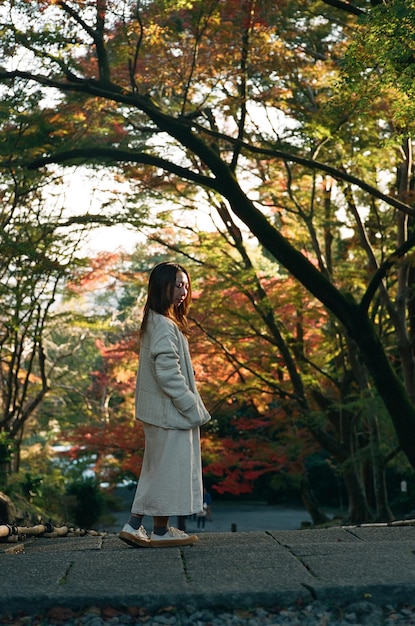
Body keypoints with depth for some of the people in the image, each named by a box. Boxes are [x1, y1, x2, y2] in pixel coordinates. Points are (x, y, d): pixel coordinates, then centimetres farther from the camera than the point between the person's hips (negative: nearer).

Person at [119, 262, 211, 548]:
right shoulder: (163, 326, -18)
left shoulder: (158, 322, 14)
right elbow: (167, 373, -23)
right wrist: (192, 407, -18)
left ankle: (134, 525, 17)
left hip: (160, 409, 10)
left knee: (157, 468, 15)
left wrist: (193, 405, 18)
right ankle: (161, 531, 10)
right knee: (169, 467, 0)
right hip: (169, 410, -10)